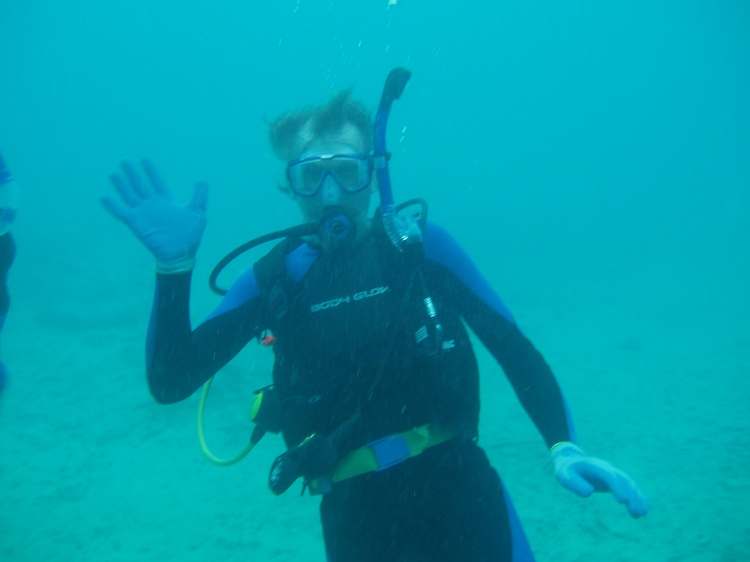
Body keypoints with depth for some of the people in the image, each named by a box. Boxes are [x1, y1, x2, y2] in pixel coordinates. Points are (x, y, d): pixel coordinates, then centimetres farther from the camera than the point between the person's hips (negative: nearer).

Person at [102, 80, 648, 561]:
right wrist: (174, 267, -17)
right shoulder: (277, 277, 0)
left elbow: (513, 347, 0)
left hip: (458, 492, -1)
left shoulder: (420, 244, -2)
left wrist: (563, 446, -14)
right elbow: (171, 382, -4)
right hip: (357, 518, 1)